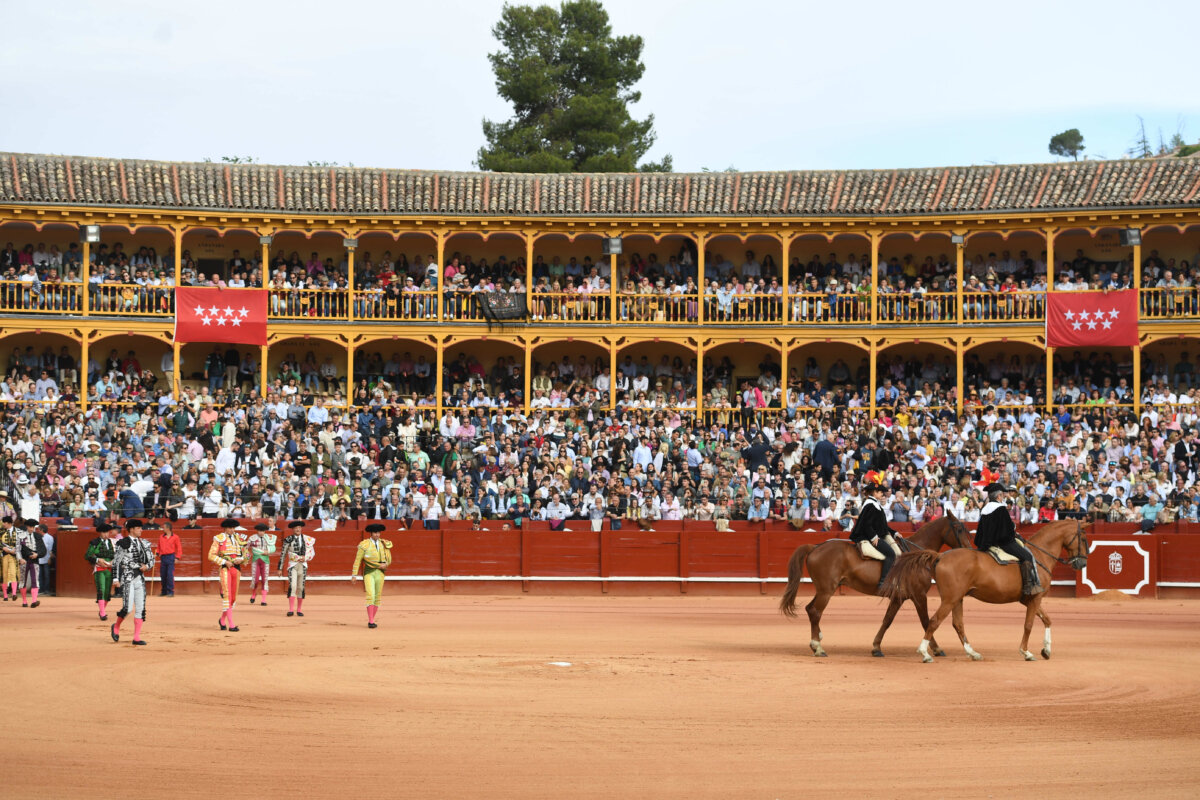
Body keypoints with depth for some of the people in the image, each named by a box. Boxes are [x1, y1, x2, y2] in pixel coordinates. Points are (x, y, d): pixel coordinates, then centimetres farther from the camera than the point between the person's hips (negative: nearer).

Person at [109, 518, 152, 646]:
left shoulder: (144, 543, 13)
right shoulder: (124, 543, -6)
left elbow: (151, 559, 18)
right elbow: (116, 561, -7)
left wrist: (146, 566, -4)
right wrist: (115, 578, -11)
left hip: (140, 578, 7)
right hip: (127, 578, -7)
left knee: (140, 609, 3)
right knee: (128, 608, -14)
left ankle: (137, 637, 8)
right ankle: (116, 627, 14)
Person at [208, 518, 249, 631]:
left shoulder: (239, 538, 11)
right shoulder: (219, 539, -3)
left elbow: (246, 553, 16)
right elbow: (211, 555, -5)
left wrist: (241, 559, -6)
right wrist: (224, 562, -15)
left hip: (236, 569, 5)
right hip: (225, 568, -5)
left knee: (233, 596, 10)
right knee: (227, 595, -12)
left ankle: (222, 620, 30)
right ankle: (231, 624, -16)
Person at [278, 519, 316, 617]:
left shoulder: (307, 539, 6)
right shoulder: (288, 540, -1)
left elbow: (312, 552, 12)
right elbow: (283, 554, 3)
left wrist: (305, 557, -8)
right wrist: (280, 568, 3)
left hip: (303, 565, 3)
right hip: (292, 565, -3)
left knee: (301, 587, 5)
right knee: (292, 586, -15)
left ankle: (299, 610, 13)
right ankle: (291, 610, -19)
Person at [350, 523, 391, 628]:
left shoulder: (384, 545, 9)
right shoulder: (364, 545, -3)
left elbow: (389, 559, 18)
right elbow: (358, 560, -1)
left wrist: (385, 564, -5)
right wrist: (354, 574, -5)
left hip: (380, 572, 4)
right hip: (368, 572, -4)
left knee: (377, 597, 7)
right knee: (370, 596, -15)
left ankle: (371, 620, 16)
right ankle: (371, 621, -17)